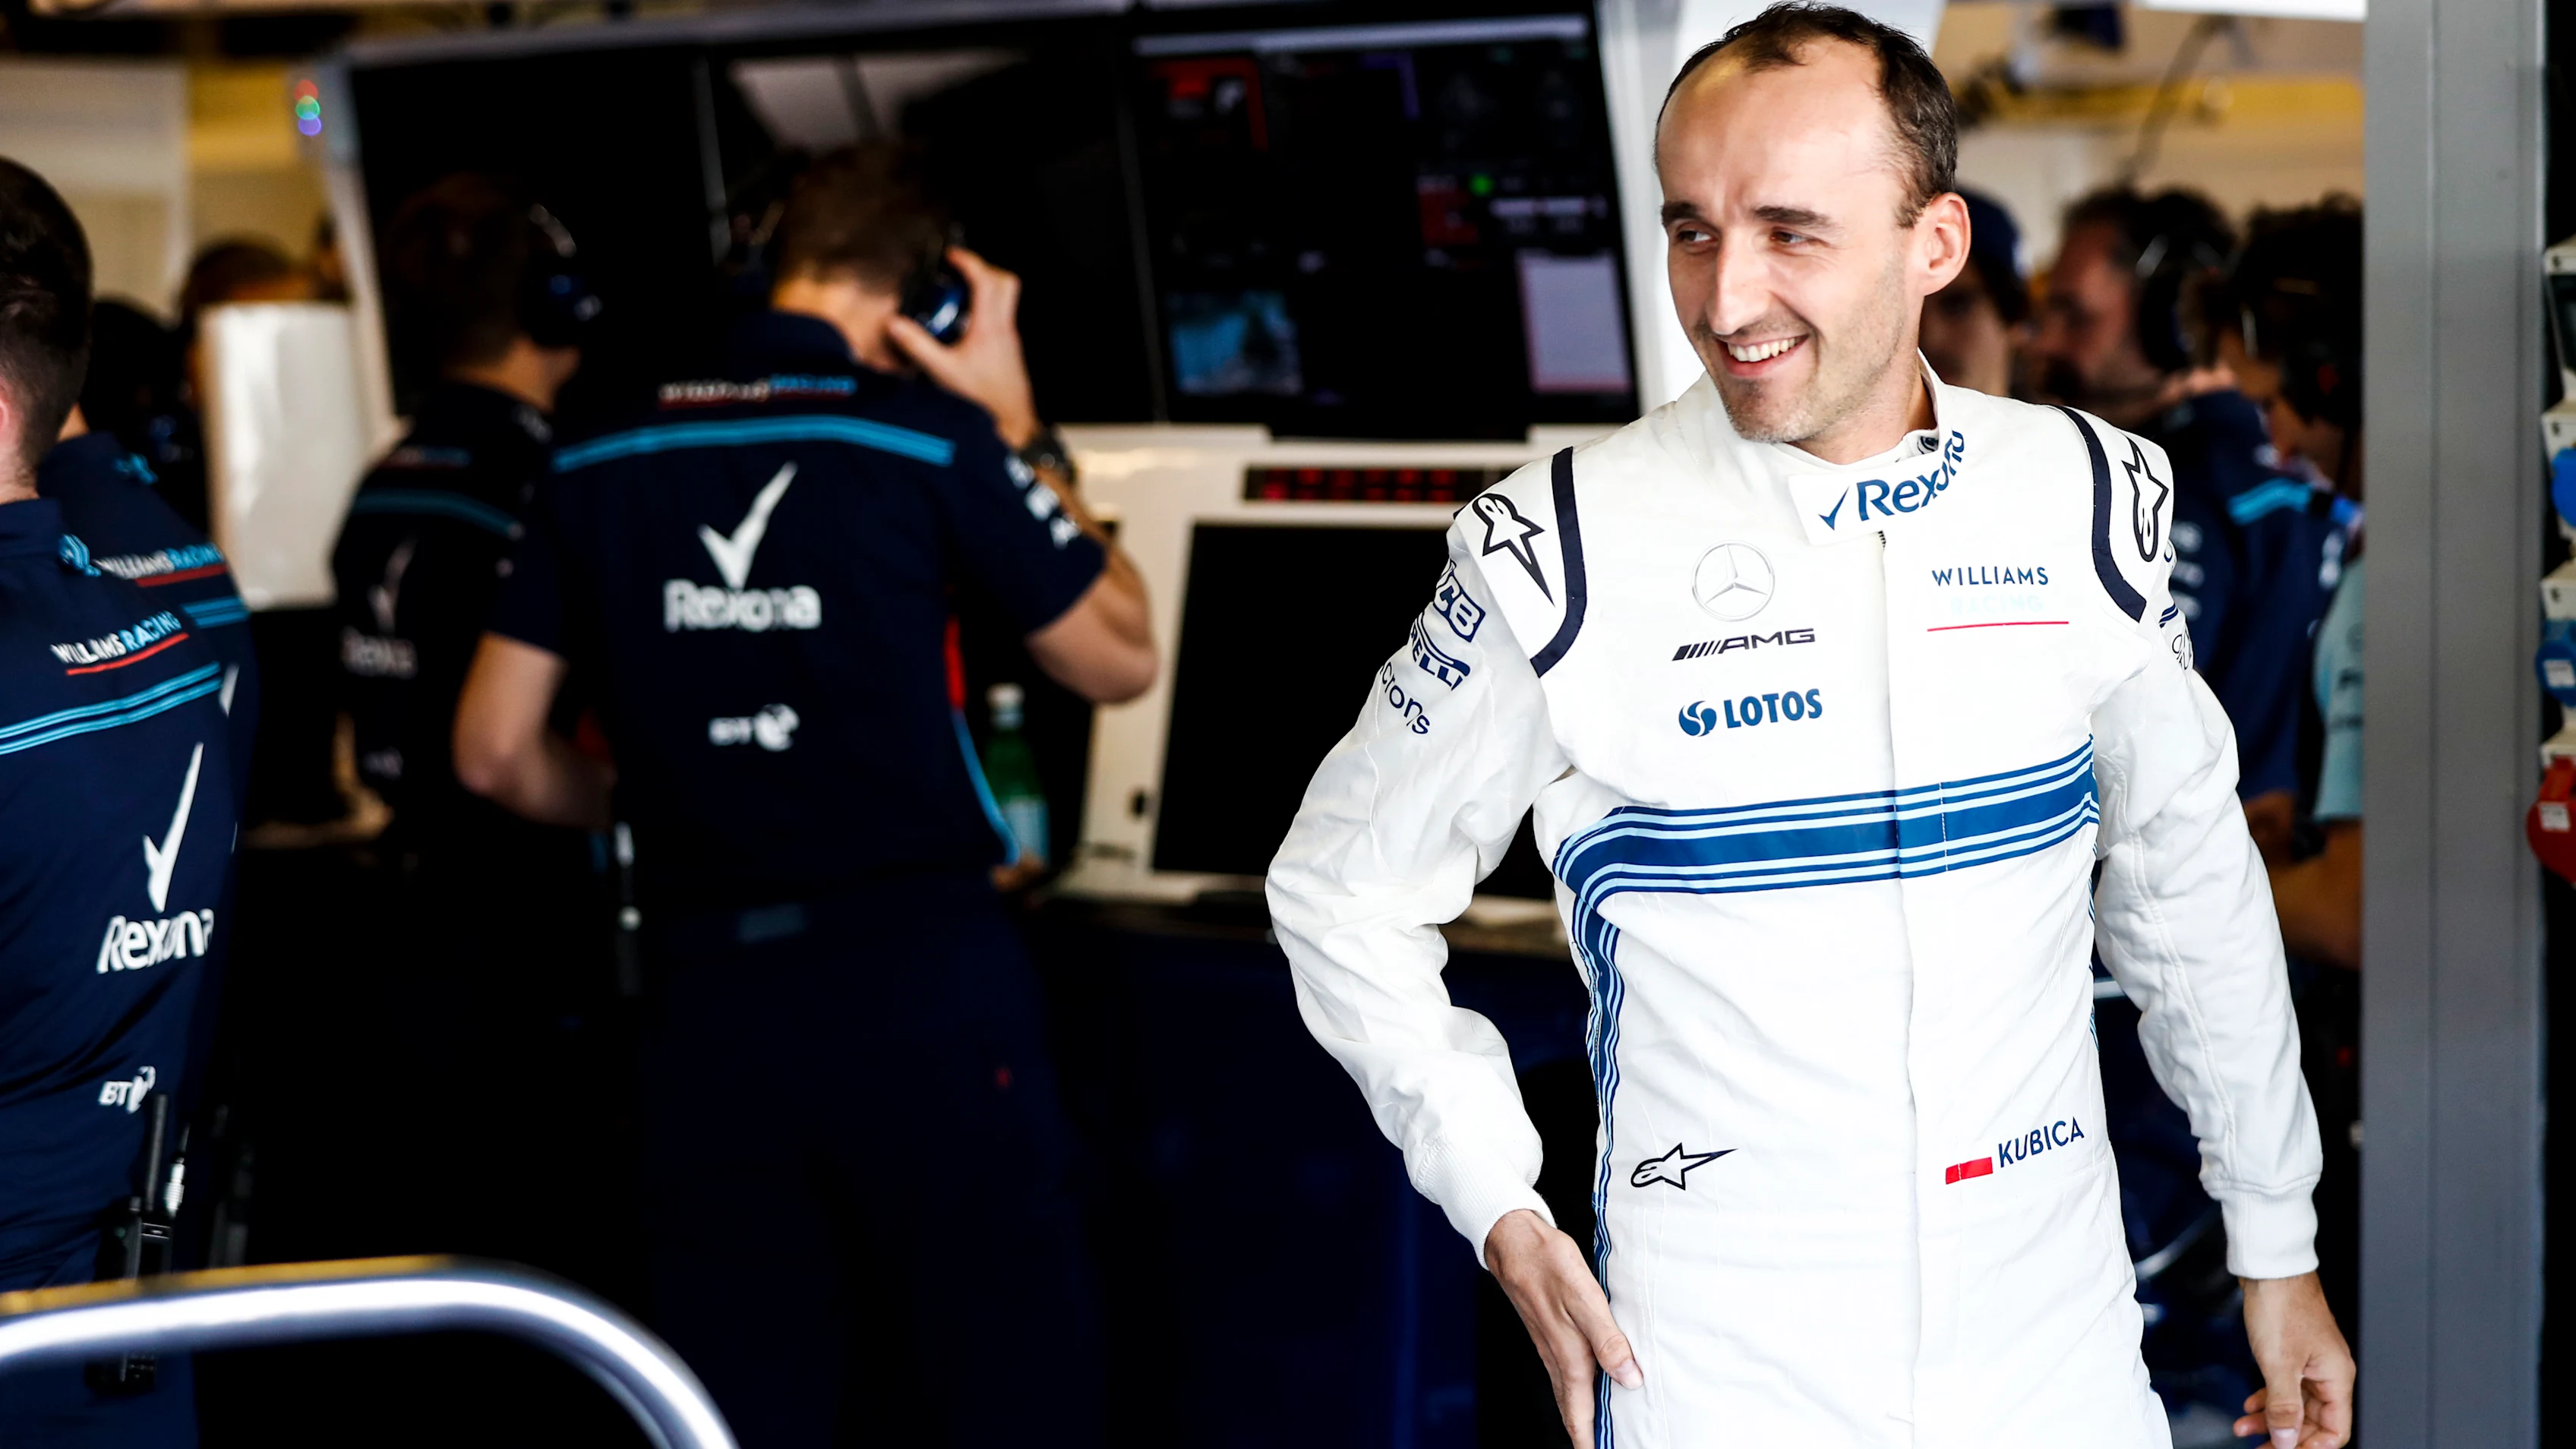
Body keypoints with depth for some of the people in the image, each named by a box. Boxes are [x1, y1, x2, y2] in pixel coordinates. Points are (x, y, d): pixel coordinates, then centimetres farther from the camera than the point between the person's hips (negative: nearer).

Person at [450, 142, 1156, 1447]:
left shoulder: (601, 466, 6)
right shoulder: (935, 442, -6)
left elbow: (496, 755, 9)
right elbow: (1118, 659, 5)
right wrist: (1021, 433, 10)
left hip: (707, 988, 4)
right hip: (919, 976, -4)